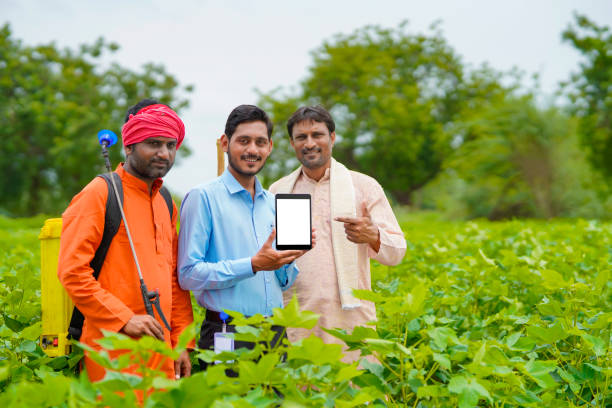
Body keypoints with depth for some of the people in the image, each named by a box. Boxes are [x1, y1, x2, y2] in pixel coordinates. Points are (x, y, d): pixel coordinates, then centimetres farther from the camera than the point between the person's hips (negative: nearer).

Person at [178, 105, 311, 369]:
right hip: (226, 334, -6)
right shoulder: (203, 197, -5)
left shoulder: (273, 203, 15)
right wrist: (253, 265, -18)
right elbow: (188, 274, -12)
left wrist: (289, 257, -3)